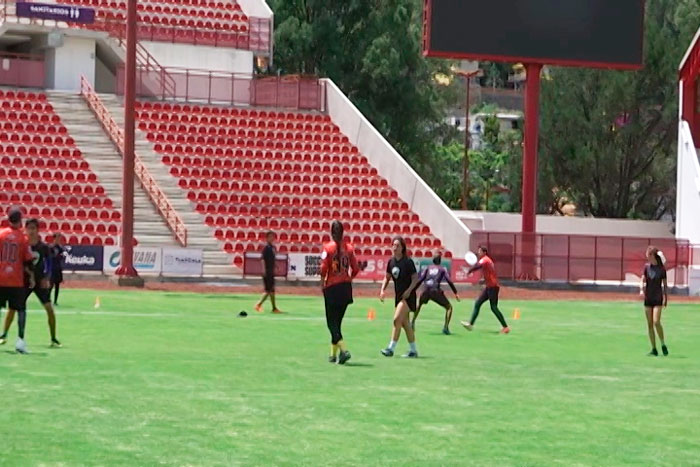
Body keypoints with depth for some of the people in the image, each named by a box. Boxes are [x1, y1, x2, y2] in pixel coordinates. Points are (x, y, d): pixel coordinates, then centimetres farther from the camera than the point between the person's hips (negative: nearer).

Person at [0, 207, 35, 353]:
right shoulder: (23, 238, -3)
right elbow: (28, 262, -2)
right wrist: (31, 277, 11)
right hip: (17, 281, -1)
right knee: (21, 310, 6)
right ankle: (20, 340, -5)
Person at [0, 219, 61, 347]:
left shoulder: (43, 247, -3)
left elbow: (48, 263, 2)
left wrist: (46, 278, -10)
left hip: (40, 282, 0)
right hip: (24, 281, 0)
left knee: (49, 308, -8)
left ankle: (53, 338, 4)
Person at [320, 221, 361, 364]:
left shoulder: (328, 247, -9)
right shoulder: (349, 248, 1)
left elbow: (323, 268, -14)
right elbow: (356, 269, -2)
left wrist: (322, 281, 2)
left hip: (332, 288, -4)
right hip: (346, 288, 4)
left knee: (332, 322, 1)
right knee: (337, 321, 16)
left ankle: (344, 350, -19)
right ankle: (334, 354, 22)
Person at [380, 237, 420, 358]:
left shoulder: (408, 262, -12)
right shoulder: (391, 262, 6)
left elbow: (415, 278, -12)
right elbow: (387, 277, 17)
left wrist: (409, 290, -23)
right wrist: (383, 290, 4)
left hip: (407, 295, -7)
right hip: (398, 295, 7)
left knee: (397, 319, -17)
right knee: (405, 323, 11)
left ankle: (391, 348, -15)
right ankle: (413, 350, 19)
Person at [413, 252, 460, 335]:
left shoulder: (427, 268, 19)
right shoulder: (443, 269, 12)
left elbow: (420, 280, 11)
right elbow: (449, 281, 0)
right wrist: (455, 293, -1)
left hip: (426, 290, 3)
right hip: (436, 291, -3)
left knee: (419, 305, 33)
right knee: (449, 307, 8)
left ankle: (412, 323, 32)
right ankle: (446, 327, -7)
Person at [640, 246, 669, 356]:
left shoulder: (662, 268, -4)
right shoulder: (646, 266, 4)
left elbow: (665, 284, 2)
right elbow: (643, 280, 2)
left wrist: (666, 298, 0)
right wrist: (641, 289, -17)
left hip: (658, 298, -4)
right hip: (648, 298, 4)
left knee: (656, 322, -16)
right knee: (650, 324, 3)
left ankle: (663, 345, 3)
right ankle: (654, 349, 9)